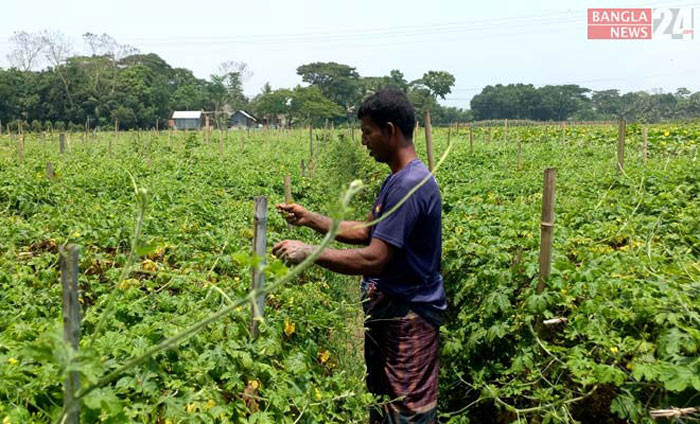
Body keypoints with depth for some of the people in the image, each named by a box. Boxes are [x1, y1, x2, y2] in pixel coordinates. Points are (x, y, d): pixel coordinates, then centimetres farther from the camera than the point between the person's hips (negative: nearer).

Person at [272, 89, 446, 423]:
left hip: (408, 317, -10)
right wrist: (311, 219, 8)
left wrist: (309, 252, -21)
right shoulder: (397, 179, 10)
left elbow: (373, 259, -27)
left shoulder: (410, 186, -23)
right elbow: (366, 231, 14)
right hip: (388, 310, 10)